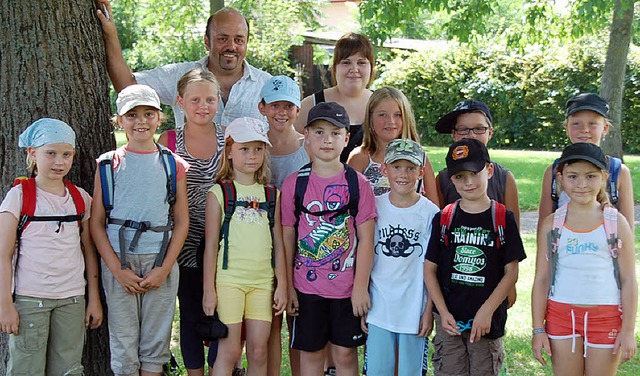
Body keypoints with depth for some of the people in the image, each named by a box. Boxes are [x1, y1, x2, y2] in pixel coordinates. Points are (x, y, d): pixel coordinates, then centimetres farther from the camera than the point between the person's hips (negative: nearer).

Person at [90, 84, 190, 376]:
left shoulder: (173, 165, 6)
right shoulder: (109, 164, 4)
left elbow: (182, 222, 5)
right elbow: (96, 222, 1)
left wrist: (164, 268, -5)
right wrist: (117, 269, -8)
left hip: (160, 263, 1)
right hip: (119, 261, -1)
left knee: (155, 342, 7)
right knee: (123, 343, 4)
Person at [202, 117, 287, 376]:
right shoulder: (219, 193, 1)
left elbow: (278, 245, 12)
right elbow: (211, 244, 0)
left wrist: (282, 286, 7)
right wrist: (208, 289, -3)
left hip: (262, 282, 3)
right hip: (228, 279, -3)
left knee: (259, 352, 5)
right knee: (229, 351, -2)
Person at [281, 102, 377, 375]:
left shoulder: (358, 183, -5)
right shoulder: (294, 183, -2)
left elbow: (366, 239, -5)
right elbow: (287, 237, 1)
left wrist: (361, 287, -9)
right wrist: (288, 286, 0)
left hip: (347, 286, -1)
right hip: (307, 286, 1)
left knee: (345, 353, 8)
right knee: (310, 352, 11)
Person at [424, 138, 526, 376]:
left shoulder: (503, 218, -3)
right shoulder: (443, 219, 1)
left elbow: (511, 272, -4)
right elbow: (430, 269, 2)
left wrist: (487, 311, -12)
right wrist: (443, 313, -7)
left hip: (488, 321, -1)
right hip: (449, 320, 1)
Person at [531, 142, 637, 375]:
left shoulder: (617, 223, -2)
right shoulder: (551, 224, 1)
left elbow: (629, 281, 0)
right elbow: (541, 279, 2)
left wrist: (628, 330, -3)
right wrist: (538, 329, 0)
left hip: (606, 316, -1)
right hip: (562, 314, 1)